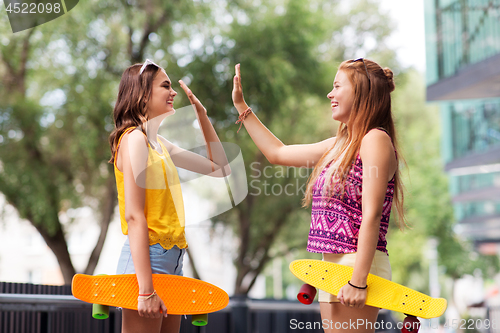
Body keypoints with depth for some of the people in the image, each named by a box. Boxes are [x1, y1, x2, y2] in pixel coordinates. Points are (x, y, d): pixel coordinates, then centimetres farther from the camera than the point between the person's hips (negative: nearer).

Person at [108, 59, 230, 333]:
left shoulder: (159, 143, 16)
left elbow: (219, 168, 25)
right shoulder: (135, 138, -11)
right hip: (149, 259, -9)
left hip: (170, 260, 9)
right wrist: (146, 290, -24)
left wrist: (202, 115, 18)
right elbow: (134, 216, -19)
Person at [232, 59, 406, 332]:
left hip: (358, 266, -9)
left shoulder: (376, 139, -10)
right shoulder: (338, 145, 16)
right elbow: (277, 153, 27)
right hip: (332, 266, 9)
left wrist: (358, 281, -23)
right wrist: (241, 106, 30)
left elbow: (371, 215, -18)